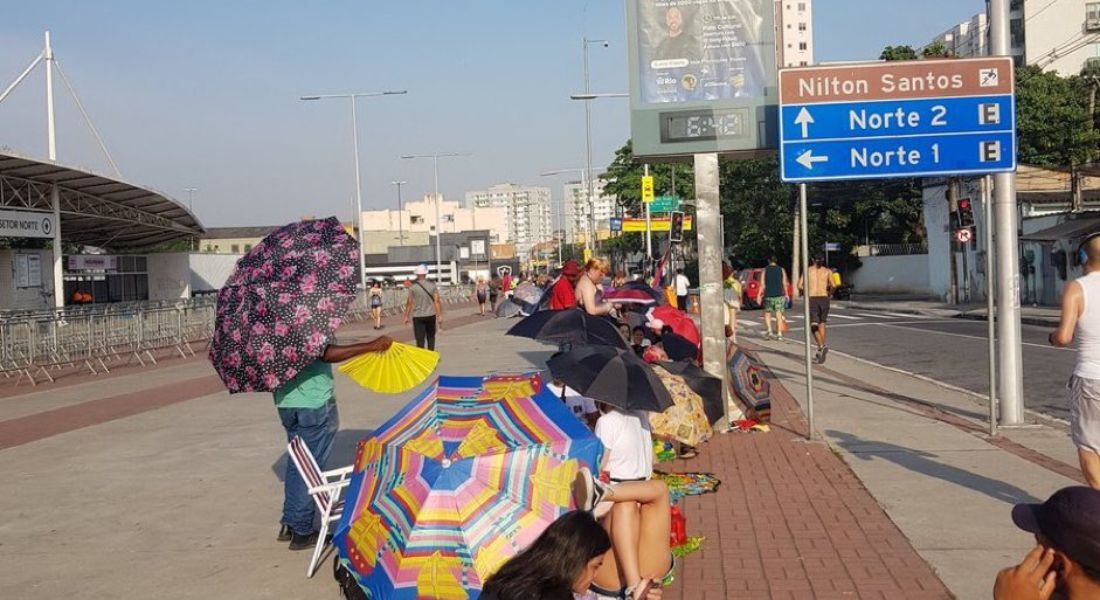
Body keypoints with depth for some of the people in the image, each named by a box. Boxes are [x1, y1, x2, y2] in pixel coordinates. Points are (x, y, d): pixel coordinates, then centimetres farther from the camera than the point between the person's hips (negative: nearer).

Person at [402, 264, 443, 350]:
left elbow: (409, 303, -4)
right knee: (431, 337, 19)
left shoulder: (413, 287, -6)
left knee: (420, 340, 0)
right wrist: (440, 316, -1)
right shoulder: (432, 285, -2)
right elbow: (437, 301, -4)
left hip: (418, 316, -2)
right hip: (431, 315, 2)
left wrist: (406, 316, 7)